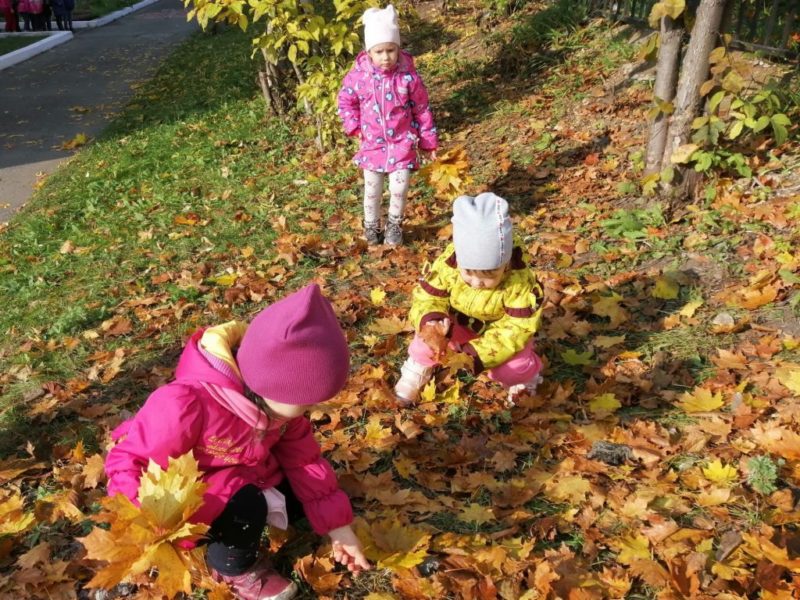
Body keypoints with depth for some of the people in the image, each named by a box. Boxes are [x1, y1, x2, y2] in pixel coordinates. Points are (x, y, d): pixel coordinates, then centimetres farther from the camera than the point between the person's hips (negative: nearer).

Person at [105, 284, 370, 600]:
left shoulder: (277, 396, -15)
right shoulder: (188, 404, -37)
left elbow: (302, 456, -5)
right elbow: (126, 460, -28)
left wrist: (337, 525, -5)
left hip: (251, 475, 7)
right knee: (244, 505, -32)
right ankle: (234, 568, -2)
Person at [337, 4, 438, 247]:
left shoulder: (409, 77, -14)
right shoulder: (359, 75, -11)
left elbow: (422, 110, -3)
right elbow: (345, 100, 7)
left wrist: (429, 142, 1)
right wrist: (355, 127, -3)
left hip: (402, 142, -1)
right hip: (372, 144, 1)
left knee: (399, 188, -4)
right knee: (372, 190, 11)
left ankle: (394, 224, 23)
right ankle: (371, 225, 33)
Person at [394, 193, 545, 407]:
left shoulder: (520, 282, -36)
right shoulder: (447, 264, -31)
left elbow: (518, 327, -30)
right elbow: (428, 297, -18)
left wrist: (481, 352, -40)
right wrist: (429, 321, -42)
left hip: (499, 329, -2)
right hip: (461, 323, 2)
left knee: (511, 368, -24)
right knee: (430, 332, -23)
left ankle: (524, 378, 14)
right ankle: (416, 372, 4)